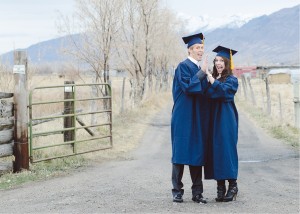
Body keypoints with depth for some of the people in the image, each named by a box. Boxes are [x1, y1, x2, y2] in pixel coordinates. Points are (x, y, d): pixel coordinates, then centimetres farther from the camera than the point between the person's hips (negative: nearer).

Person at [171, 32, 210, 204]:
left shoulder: (201, 69, 16)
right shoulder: (183, 66, -7)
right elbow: (187, 87, -20)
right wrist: (201, 74, -19)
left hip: (199, 118, 7)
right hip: (184, 117, -7)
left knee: (197, 153, 6)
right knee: (181, 151, -3)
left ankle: (197, 193, 8)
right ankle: (177, 191, 4)